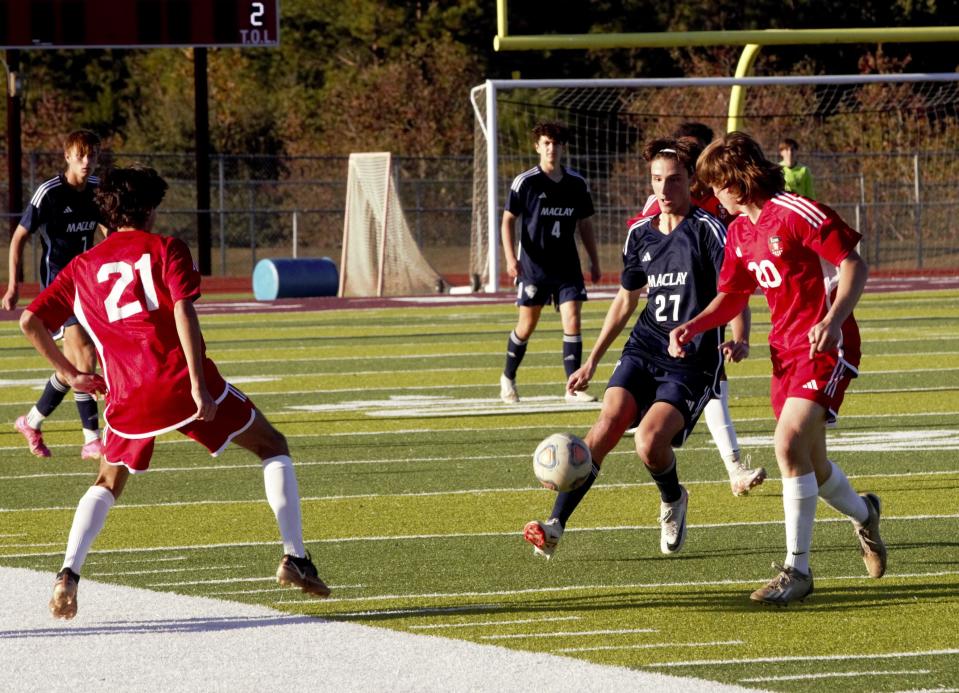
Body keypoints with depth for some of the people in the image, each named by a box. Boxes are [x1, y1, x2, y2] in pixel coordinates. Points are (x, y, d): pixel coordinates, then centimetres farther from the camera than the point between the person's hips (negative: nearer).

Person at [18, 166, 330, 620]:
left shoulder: (82, 267, 16)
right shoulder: (164, 250, 4)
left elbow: (30, 321, 11)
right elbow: (183, 312, -11)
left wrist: (68, 373, 21)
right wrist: (198, 385, -16)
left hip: (127, 396, 3)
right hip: (179, 380, -3)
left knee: (107, 485, 25)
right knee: (273, 447, 14)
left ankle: (68, 574, 1)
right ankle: (294, 557, 3)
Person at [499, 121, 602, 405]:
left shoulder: (577, 184, 5)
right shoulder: (525, 182, -5)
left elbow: (584, 224, 15)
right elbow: (508, 220, -1)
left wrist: (594, 261, 15)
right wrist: (510, 257, -12)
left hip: (567, 266, 2)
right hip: (533, 265, -2)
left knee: (573, 321, -9)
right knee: (527, 326, 6)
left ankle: (573, 387, -7)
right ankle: (508, 378, 28)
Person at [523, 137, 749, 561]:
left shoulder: (709, 230, -7)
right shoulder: (640, 233, 12)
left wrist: (738, 341, -33)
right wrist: (593, 360, 23)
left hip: (692, 363, -5)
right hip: (643, 350, 5)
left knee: (650, 440, -23)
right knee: (606, 426, -17)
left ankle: (673, 501, 11)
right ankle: (556, 525, -19)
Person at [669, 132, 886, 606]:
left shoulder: (797, 213, -15)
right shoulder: (740, 231, 11)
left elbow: (853, 265, -15)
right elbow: (732, 296, 19)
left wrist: (833, 319, -29)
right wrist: (692, 327, 2)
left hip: (825, 347, -8)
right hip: (785, 348, 8)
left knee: (790, 444, -22)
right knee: (809, 463, 13)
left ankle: (797, 568, -16)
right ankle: (864, 516, 45)